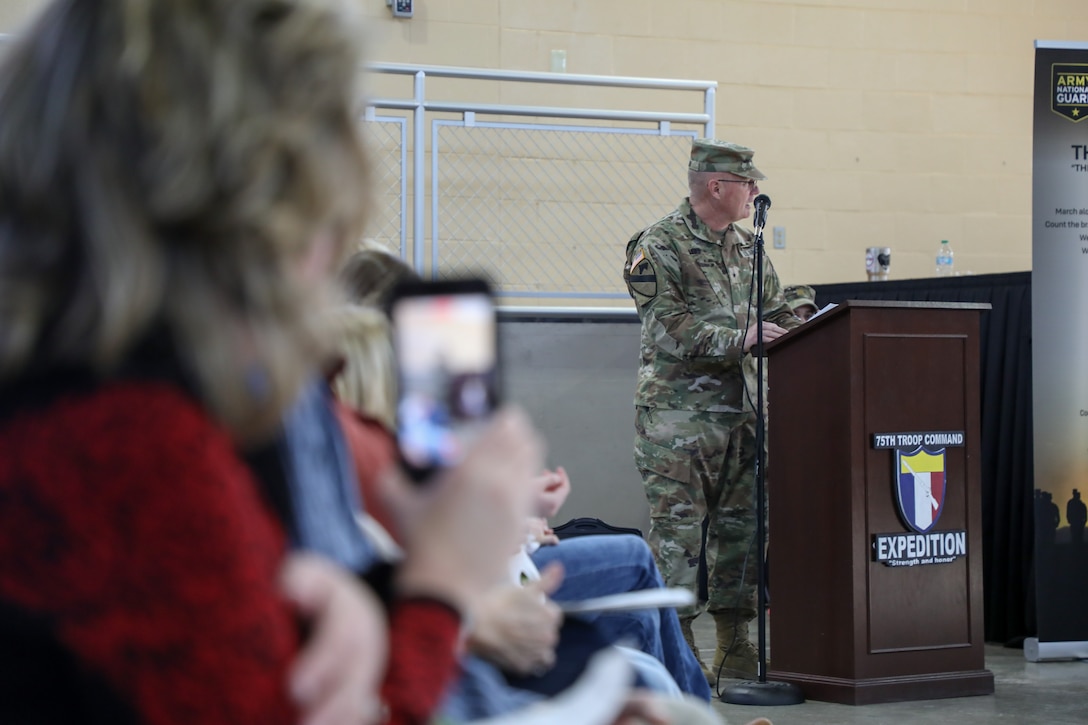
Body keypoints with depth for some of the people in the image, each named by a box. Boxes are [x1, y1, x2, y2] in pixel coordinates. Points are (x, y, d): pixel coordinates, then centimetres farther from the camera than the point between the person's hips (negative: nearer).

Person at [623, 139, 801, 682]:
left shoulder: (746, 247, 15)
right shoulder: (659, 246, -8)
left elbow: (777, 312, 21)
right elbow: (669, 330, -15)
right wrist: (740, 338, -16)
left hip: (739, 408, 7)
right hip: (678, 413, -7)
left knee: (740, 523, 8)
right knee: (678, 526, -5)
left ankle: (735, 645, 16)